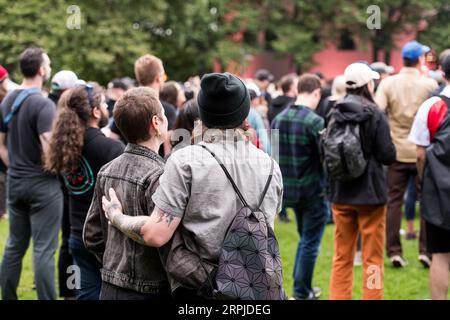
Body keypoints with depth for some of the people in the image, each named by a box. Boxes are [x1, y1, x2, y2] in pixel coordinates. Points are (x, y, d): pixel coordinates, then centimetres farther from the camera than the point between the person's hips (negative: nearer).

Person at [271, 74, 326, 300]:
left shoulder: (278, 119, 2)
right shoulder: (315, 122, -18)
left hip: (288, 188, 7)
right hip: (313, 190, -6)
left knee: (304, 238, 22)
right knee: (310, 243, 5)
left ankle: (301, 287, 25)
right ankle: (302, 293, 9)